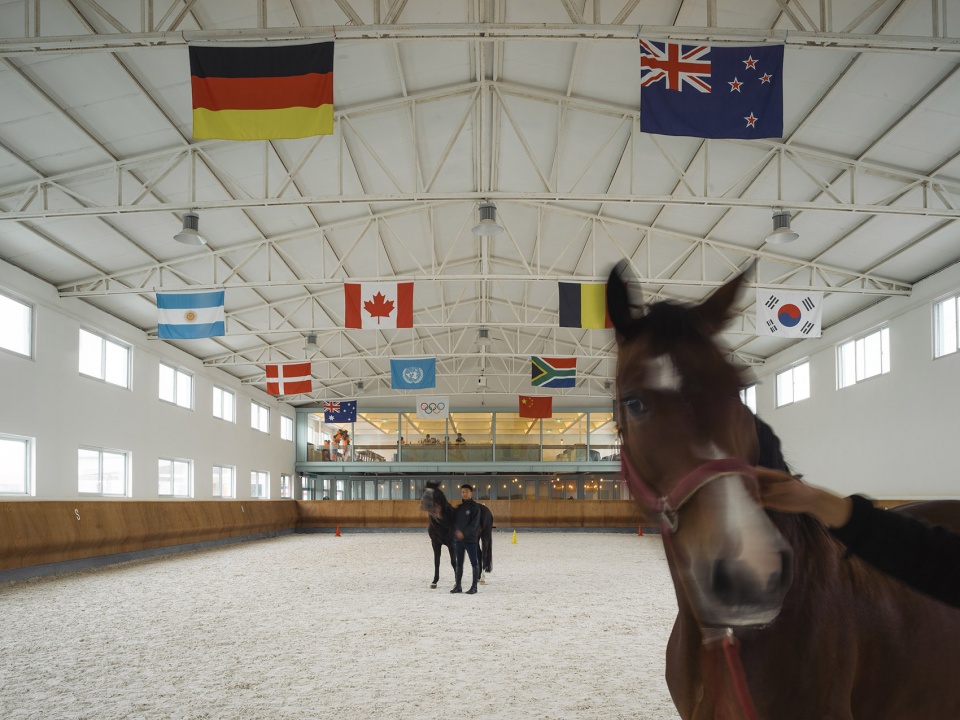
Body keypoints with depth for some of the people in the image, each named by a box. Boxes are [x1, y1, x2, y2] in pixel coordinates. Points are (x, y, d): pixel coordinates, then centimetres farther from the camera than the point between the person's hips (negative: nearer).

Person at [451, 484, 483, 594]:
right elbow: (455, 521, 12)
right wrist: (456, 531, -5)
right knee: (459, 563, 10)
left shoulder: (475, 507, -6)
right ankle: (458, 586, 16)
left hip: (470, 538, -6)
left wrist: (464, 533, -24)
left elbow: (474, 524, -15)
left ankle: (474, 586, 5)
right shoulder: (459, 507, 11)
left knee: (474, 562, 0)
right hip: (458, 538, 6)